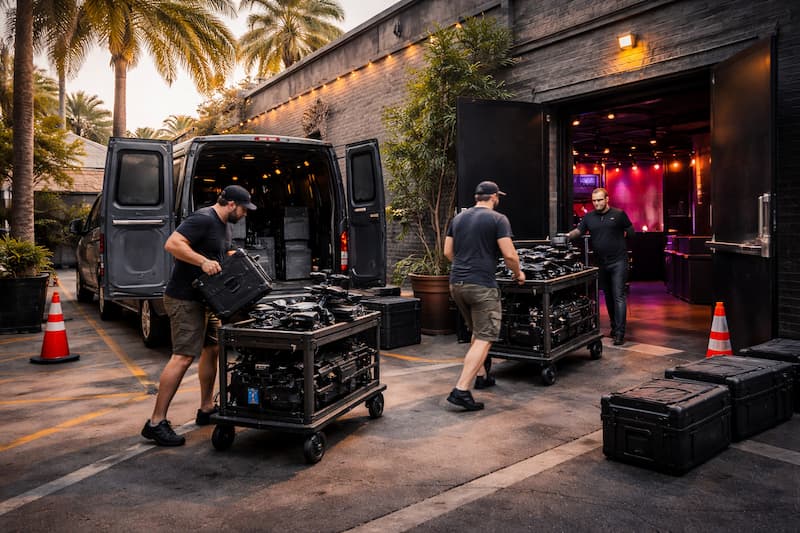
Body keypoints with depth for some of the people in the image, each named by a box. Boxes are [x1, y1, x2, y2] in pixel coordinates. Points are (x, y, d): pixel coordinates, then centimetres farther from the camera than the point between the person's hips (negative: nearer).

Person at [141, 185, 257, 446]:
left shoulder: (224, 226, 16)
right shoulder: (203, 219, -16)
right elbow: (172, 244, -26)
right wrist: (203, 261, -33)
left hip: (205, 298, 11)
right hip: (185, 299, -10)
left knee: (212, 349, 13)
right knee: (183, 356, -13)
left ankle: (206, 409, 26)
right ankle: (156, 423, -8)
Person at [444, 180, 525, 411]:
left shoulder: (458, 218, 14)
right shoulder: (498, 219, -5)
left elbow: (448, 252, 16)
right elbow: (509, 255, -11)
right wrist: (518, 273, 7)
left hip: (456, 283, 7)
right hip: (481, 286, -7)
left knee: (477, 332, 24)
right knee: (485, 338, -4)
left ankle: (481, 376, 34)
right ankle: (461, 390, -12)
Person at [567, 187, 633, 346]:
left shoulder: (619, 214, -1)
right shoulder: (589, 217, 8)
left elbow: (630, 231, 5)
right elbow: (578, 230, 0)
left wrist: (618, 237, -5)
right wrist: (568, 236, -16)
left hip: (618, 262, -5)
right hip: (601, 263, 5)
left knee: (618, 297, -9)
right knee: (608, 296, 14)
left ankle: (620, 333, -10)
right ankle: (614, 327, 27)